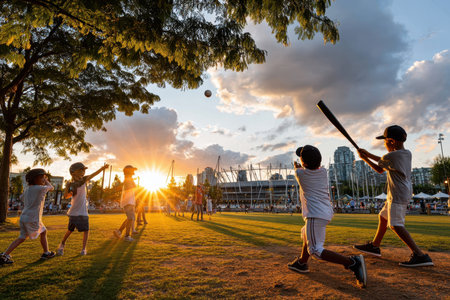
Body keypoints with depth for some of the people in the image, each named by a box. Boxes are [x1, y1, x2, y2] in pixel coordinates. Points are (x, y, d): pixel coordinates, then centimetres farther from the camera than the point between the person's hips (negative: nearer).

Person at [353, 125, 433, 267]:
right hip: (404, 193, 10)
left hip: (398, 195, -10)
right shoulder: (407, 154, 9)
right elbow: (384, 161, 21)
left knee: (396, 225, -14)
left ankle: (420, 255, -18)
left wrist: (365, 158, 12)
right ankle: (374, 246, 31)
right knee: (383, 217, 19)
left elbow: (379, 169, 1)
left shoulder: (391, 156, -17)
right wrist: (368, 154, 20)